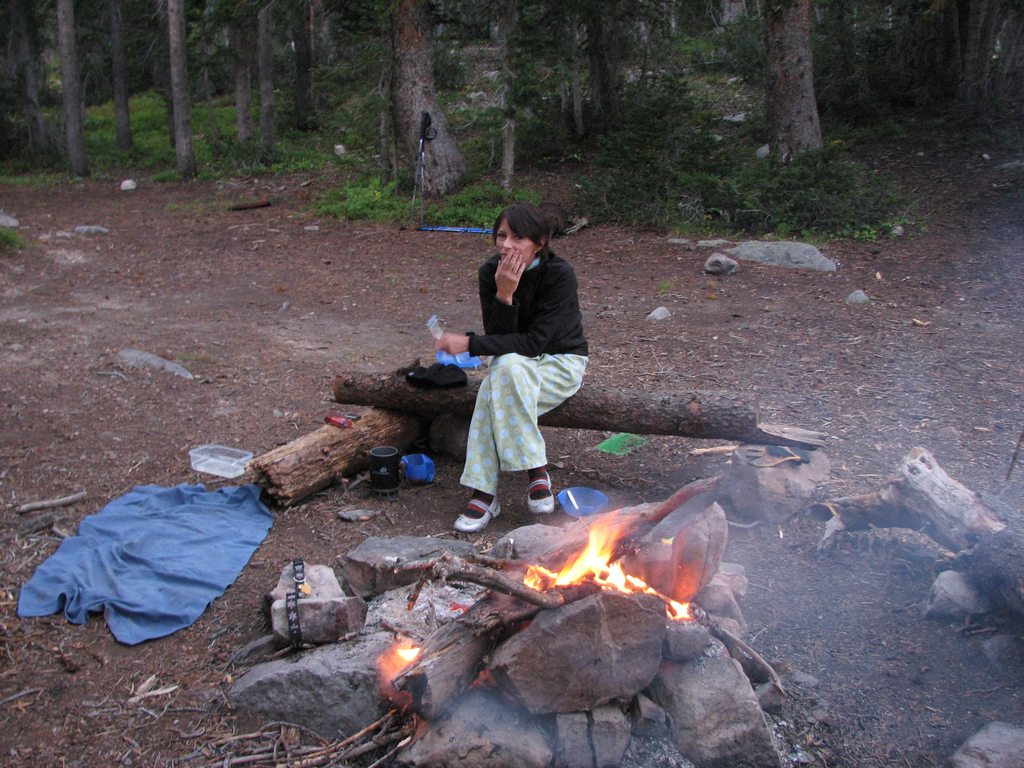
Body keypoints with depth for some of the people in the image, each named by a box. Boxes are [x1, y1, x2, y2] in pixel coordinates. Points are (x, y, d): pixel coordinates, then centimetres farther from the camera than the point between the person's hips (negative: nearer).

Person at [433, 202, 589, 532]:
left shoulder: (559, 274, -23)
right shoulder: (490, 272, -11)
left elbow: (535, 341, -28)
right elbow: (500, 337, -14)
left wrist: (469, 344, -31)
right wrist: (504, 294, -31)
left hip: (561, 363, -4)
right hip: (515, 364, 4)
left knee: (509, 365, -34)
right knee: (501, 371, -32)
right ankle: (484, 492, -28)